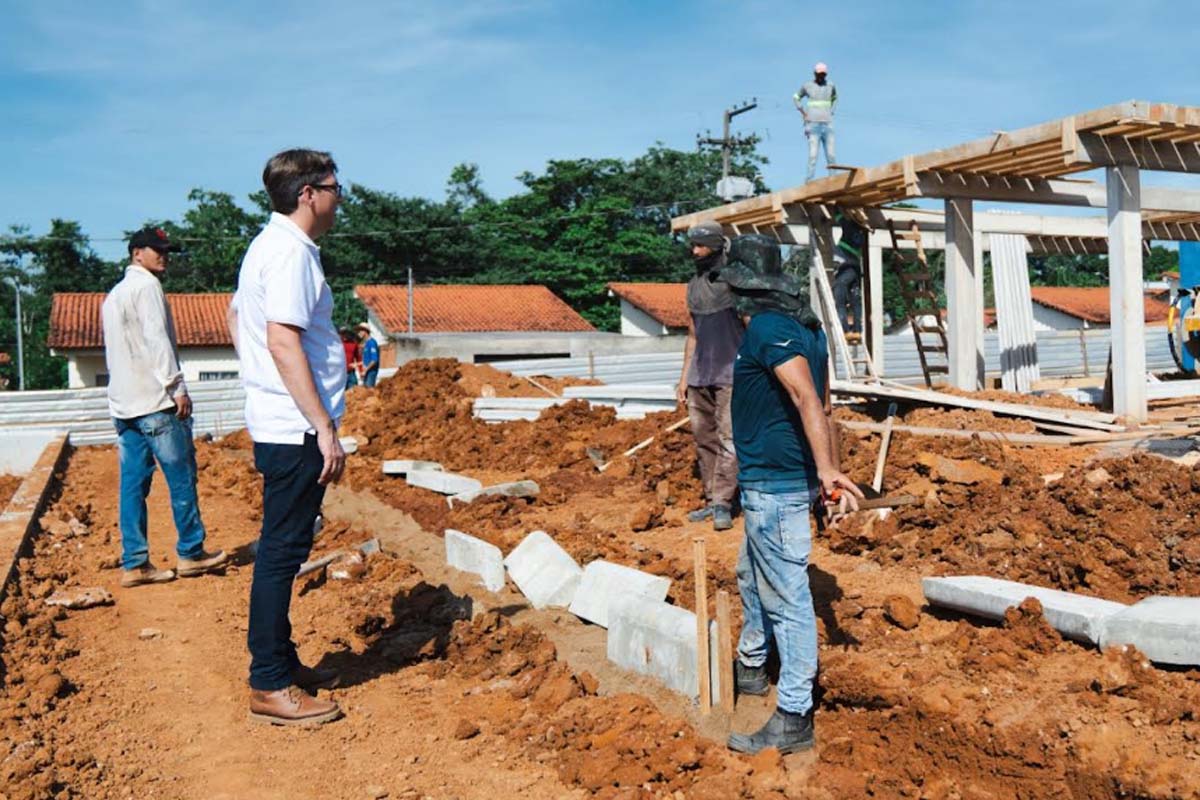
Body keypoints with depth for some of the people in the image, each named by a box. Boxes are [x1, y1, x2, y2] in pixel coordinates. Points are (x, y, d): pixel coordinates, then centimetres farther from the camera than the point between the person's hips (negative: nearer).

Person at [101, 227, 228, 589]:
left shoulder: (113, 295, 23)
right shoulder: (146, 285, -6)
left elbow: (113, 349, 23)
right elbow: (157, 339, -16)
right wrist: (177, 387, -17)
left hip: (123, 403, 9)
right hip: (154, 400, -9)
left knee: (133, 483, 6)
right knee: (181, 476, 0)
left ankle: (134, 563, 6)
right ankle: (191, 553, 6)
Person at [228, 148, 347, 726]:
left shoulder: (269, 245, 16)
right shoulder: (291, 252, -15)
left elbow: (235, 316, 26)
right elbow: (284, 342, -24)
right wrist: (324, 428, -24)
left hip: (277, 425, 10)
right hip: (295, 428, -10)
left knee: (282, 548, 16)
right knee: (283, 551, -4)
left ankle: (280, 662, 28)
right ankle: (270, 687, 4)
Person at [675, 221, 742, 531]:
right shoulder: (693, 285, 15)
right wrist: (684, 377, 16)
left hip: (730, 375, -6)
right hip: (699, 376, 6)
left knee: (728, 439, -9)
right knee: (704, 440, 8)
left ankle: (723, 504, -8)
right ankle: (711, 500, 14)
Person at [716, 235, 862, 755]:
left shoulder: (767, 327, -17)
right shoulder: (807, 327, 12)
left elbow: (806, 399, -29)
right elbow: (820, 405, 15)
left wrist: (826, 469, -36)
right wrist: (829, 468, 19)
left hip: (775, 484, -10)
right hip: (769, 481, 10)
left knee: (786, 597, -3)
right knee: (752, 575, 26)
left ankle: (793, 719, 6)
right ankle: (751, 667, 46)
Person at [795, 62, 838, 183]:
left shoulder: (831, 86, 10)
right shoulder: (807, 86, 3)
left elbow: (835, 98, 30)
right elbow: (796, 97, 18)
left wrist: (831, 111, 16)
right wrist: (802, 112, 7)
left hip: (827, 124, 3)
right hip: (813, 124, -3)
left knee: (831, 155, -1)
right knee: (813, 154, -11)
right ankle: (809, 179, -10)